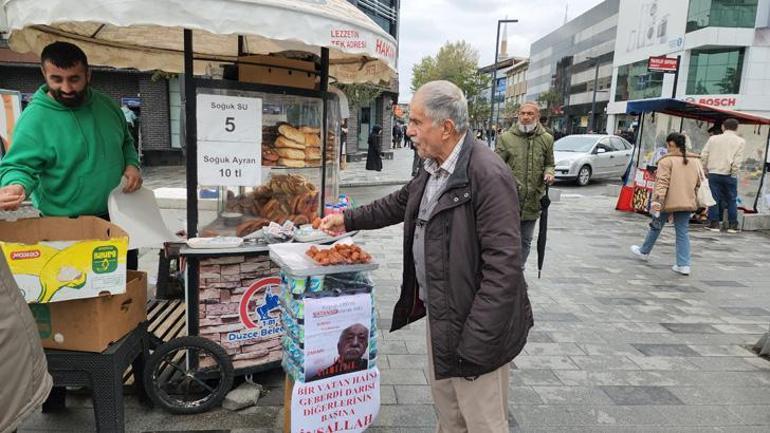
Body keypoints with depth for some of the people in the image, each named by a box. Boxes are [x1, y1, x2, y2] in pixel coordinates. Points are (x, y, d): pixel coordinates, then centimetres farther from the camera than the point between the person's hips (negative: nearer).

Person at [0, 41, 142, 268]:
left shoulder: (106, 104, 3)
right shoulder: (34, 119, -14)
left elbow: (125, 142, 17)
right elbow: (19, 165, -14)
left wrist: (132, 165, -2)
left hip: (118, 219, 5)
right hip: (68, 228, -5)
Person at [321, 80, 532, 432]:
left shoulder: (488, 175, -24)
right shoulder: (433, 168, 5)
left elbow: (503, 265, -26)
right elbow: (399, 203, 24)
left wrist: (474, 342, -24)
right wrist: (348, 220, 20)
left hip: (474, 324, -8)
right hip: (438, 313, 9)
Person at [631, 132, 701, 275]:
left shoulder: (667, 160, -10)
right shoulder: (695, 161, 10)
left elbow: (662, 183, -19)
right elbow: (699, 183, 16)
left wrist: (657, 200, -24)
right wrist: (695, 201, 27)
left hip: (668, 201, -5)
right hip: (686, 202, 5)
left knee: (656, 227, 15)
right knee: (682, 232, 7)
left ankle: (644, 252, 34)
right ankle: (684, 265, 1)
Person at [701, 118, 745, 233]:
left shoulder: (713, 138, 5)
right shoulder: (740, 141, 1)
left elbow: (704, 155, 2)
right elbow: (737, 160, -8)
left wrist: (706, 169, 11)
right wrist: (733, 173, -2)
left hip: (714, 173, 1)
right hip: (729, 175, -1)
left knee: (714, 198, 6)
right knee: (731, 200, 9)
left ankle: (714, 223, 7)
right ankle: (732, 225, 13)